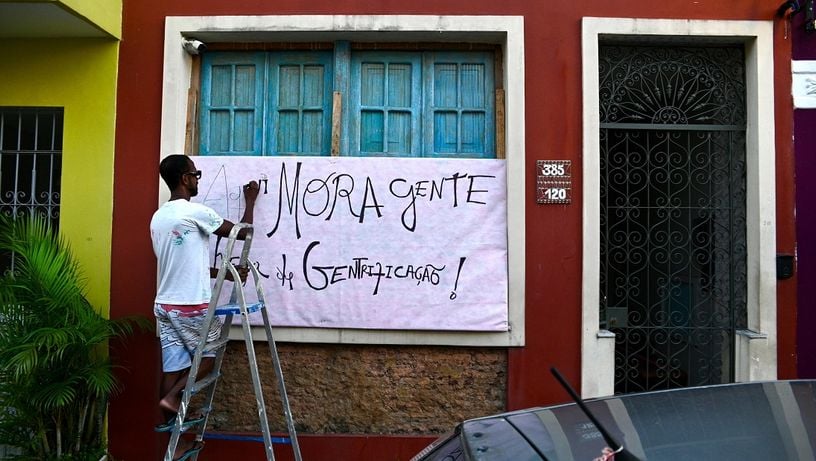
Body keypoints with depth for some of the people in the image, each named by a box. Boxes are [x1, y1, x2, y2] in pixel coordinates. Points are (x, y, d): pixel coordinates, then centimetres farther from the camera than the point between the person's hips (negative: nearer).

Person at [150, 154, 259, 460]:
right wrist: (250, 201, 14)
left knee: (173, 367, 8)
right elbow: (242, 232, -1)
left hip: (165, 305, 7)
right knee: (211, 355, 16)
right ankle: (173, 398, 0)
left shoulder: (158, 218, 12)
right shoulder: (195, 212, -13)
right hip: (192, 306, -7)